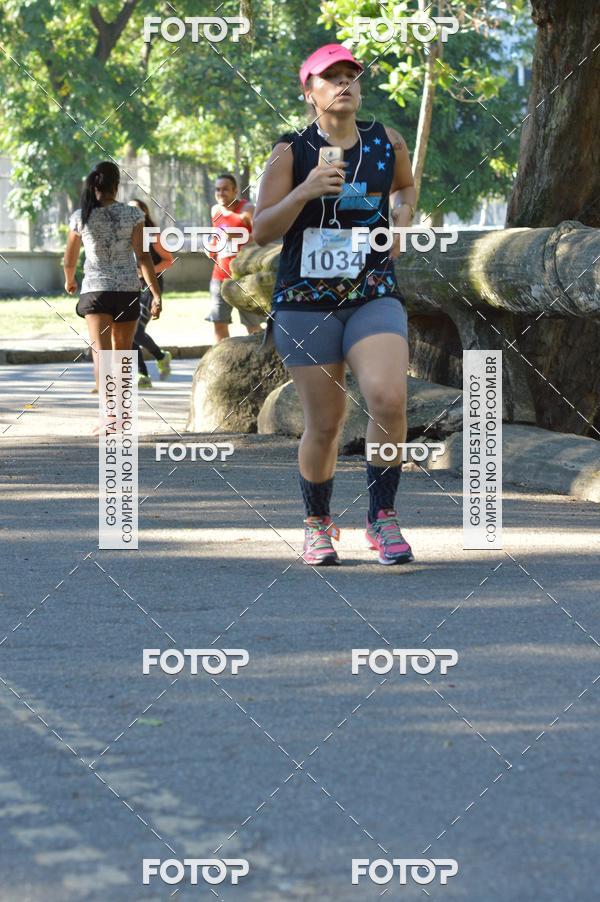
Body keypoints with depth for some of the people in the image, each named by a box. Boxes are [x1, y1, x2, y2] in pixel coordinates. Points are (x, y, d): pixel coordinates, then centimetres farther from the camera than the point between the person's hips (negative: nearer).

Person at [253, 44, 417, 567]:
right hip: (305, 303, -1)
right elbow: (262, 232, -4)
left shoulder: (387, 143, 7)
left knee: (388, 399, -22)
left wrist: (403, 217, 9)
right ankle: (318, 523, 26)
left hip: (374, 297, 1)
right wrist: (304, 191, -18)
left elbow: (406, 185, 29)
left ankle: (383, 517, -6)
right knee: (325, 422, 1)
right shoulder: (292, 152, -2)